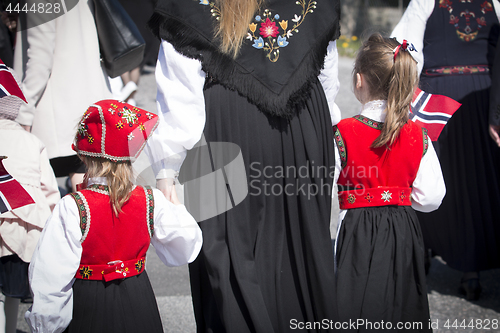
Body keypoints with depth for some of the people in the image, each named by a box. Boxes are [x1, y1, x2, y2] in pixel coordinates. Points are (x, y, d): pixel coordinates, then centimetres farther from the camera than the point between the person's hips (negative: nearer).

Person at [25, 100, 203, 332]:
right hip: (138, 306, 3)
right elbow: (186, 248, 5)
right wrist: (176, 207, 21)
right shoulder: (151, 201, -8)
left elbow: (51, 277, -18)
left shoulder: (73, 208, -20)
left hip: (88, 313, -3)